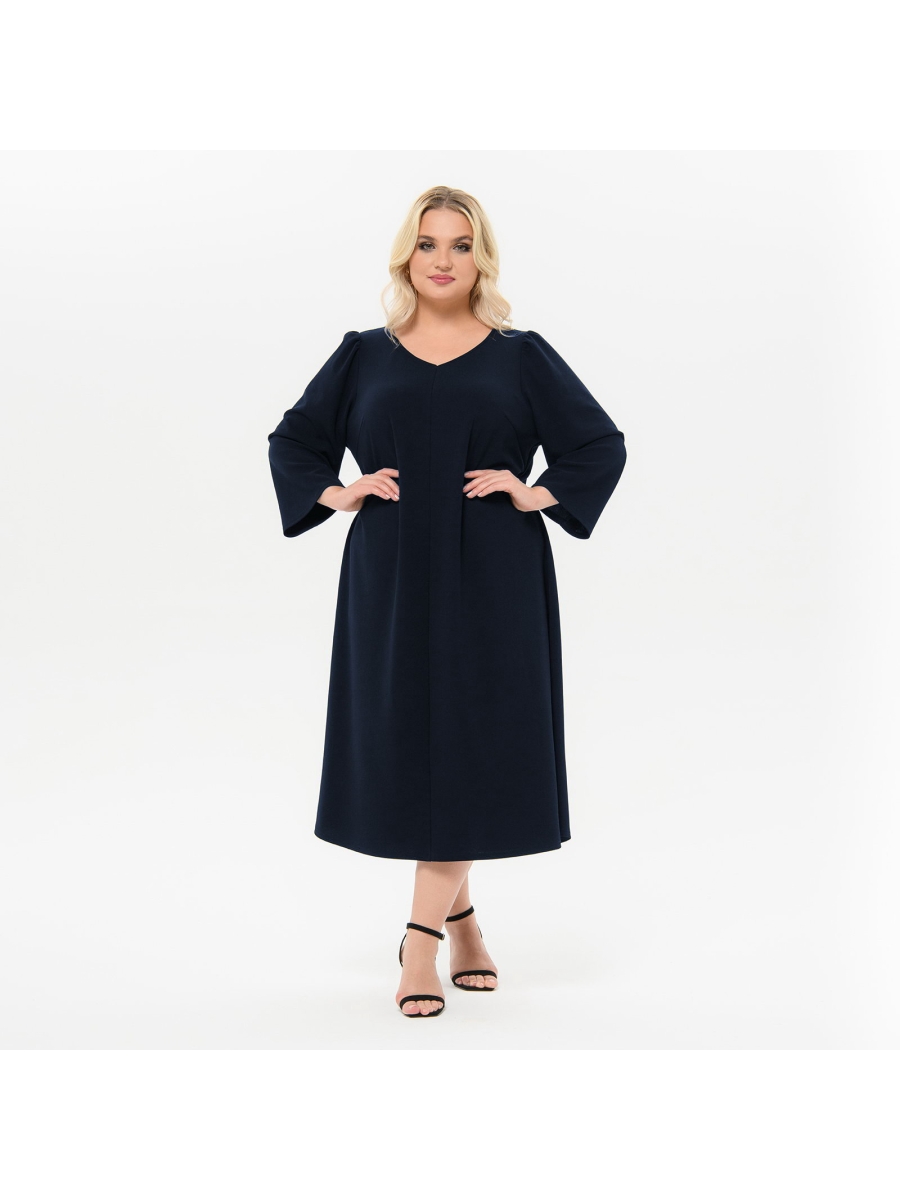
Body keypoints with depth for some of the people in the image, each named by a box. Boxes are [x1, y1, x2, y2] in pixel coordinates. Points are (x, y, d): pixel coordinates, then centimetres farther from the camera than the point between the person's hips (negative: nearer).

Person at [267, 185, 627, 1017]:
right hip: (393, 579, 2)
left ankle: (422, 940, -2)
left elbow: (603, 445, 7)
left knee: (467, 747, -6)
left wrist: (535, 495, -6)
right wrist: (337, 495, 1)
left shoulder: (521, 355, 7)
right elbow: (293, 441, 17)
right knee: (405, 744, 4)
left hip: (490, 581, -2)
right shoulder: (365, 355, 11)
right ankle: (460, 917, 21)